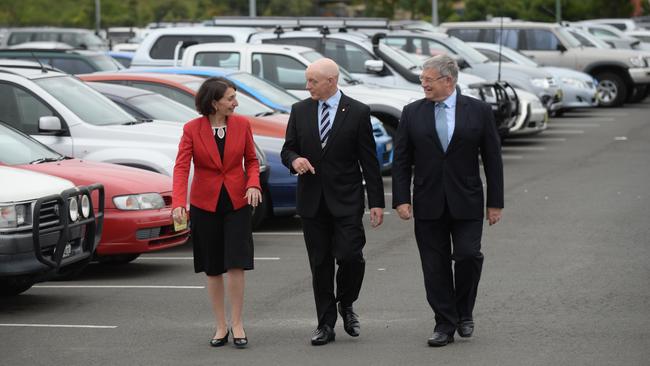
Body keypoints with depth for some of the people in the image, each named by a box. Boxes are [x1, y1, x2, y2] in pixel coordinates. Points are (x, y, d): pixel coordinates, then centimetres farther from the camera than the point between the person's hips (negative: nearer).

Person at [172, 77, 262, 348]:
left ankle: (237, 324, 4)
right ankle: (221, 326, 16)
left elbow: (251, 160, 8)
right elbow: (181, 167, -14)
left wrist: (253, 184, -13)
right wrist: (178, 202, -27)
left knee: (236, 264, -9)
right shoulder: (192, 129, -7)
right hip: (205, 204, 0)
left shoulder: (242, 125, -2)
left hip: (236, 203, 0)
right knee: (213, 268, 6)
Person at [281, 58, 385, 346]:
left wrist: (376, 202, -5)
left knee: (350, 256, -12)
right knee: (320, 263, 5)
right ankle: (326, 324, 12)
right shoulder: (300, 111, 6)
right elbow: (288, 149, 11)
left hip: (346, 200, -3)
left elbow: (369, 160, -2)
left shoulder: (358, 112, -3)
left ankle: (346, 304, 16)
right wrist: (294, 160, -14)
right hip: (312, 200, 3)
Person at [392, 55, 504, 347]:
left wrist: (495, 202, 0)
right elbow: (401, 161, 4)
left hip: (466, 202, -1)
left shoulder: (479, 111, 0)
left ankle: (464, 313, 13)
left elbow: (492, 159, 2)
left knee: (468, 255, -11)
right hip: (428, 205, 2)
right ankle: (445, 325, 10)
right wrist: (401, 199, -5)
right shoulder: (412, 113, 4)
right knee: (435, 266, 2)